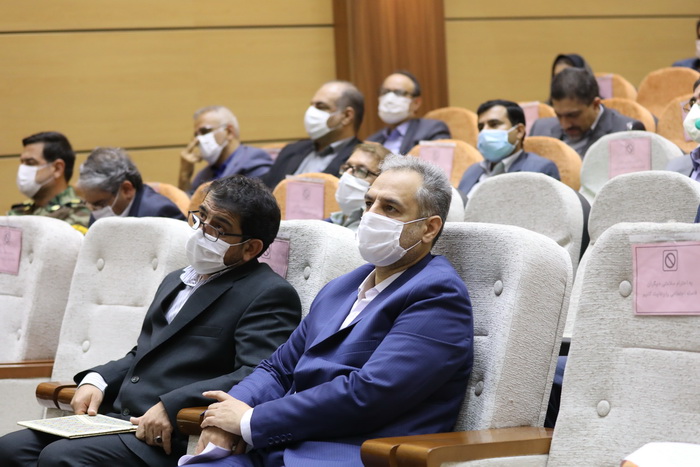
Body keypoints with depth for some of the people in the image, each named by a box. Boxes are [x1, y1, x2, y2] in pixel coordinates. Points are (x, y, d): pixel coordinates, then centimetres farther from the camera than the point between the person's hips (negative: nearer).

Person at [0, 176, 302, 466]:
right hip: (117, 418, 9)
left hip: (176, 439, -8)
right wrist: (97, 380, 9)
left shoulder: (269, 294, -4)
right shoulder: (175, 282, 25)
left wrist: (171, 406, -25)